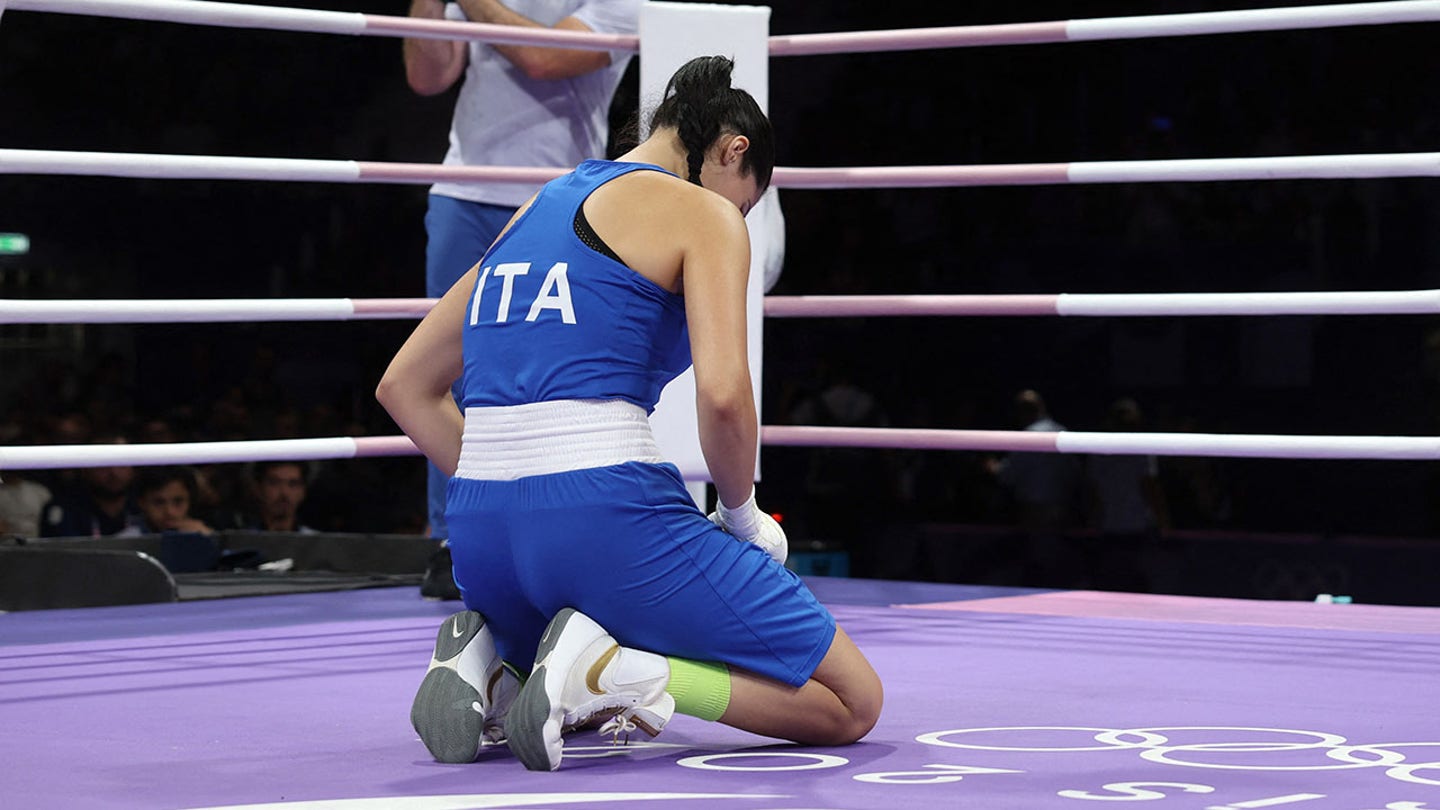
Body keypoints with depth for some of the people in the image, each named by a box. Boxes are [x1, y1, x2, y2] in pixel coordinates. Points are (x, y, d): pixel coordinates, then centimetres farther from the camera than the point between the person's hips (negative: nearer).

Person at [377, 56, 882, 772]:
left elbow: (404, 386, 26)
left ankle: (486, 667, 3)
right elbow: (723, 394, -14)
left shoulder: (538, 209, 23)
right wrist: (741, 513, 3)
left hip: (480, 535, 8)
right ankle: (607, 669, -14)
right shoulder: (703, 213, 2)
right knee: (852, 703, 4)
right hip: (606, 515, -8)